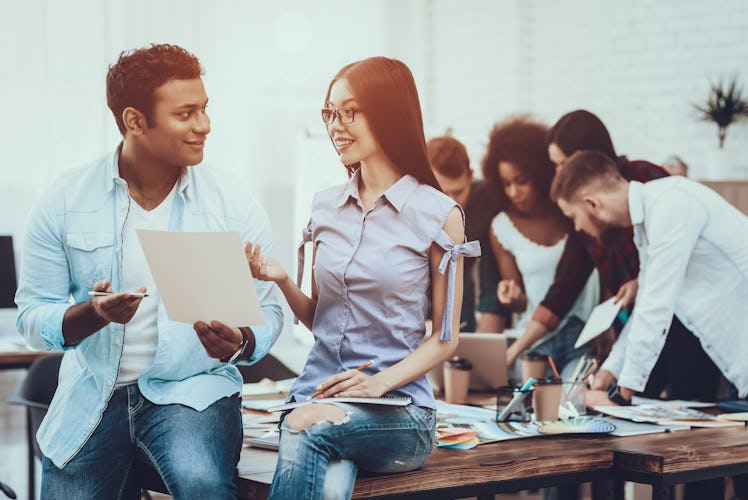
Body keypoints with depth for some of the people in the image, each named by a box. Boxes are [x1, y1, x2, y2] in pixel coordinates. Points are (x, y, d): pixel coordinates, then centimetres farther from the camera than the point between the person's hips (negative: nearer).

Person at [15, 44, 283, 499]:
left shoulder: (233, 204, -1)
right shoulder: (66, 201, 0)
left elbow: (266, 312, 1)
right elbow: (33, 316, 0)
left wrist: (238, 344, -21)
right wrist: (93, 313, -20)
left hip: (193, 392, -2)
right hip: (93, 394, 2)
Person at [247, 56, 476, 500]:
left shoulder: (438, 214, -3)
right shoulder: (327, 207, 12)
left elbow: (445, 338, -1)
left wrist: (380, 383, -16)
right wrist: (283, 282, -2)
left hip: (396, 411, -3)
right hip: (317, 394, 3)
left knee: (306, 428, -34)